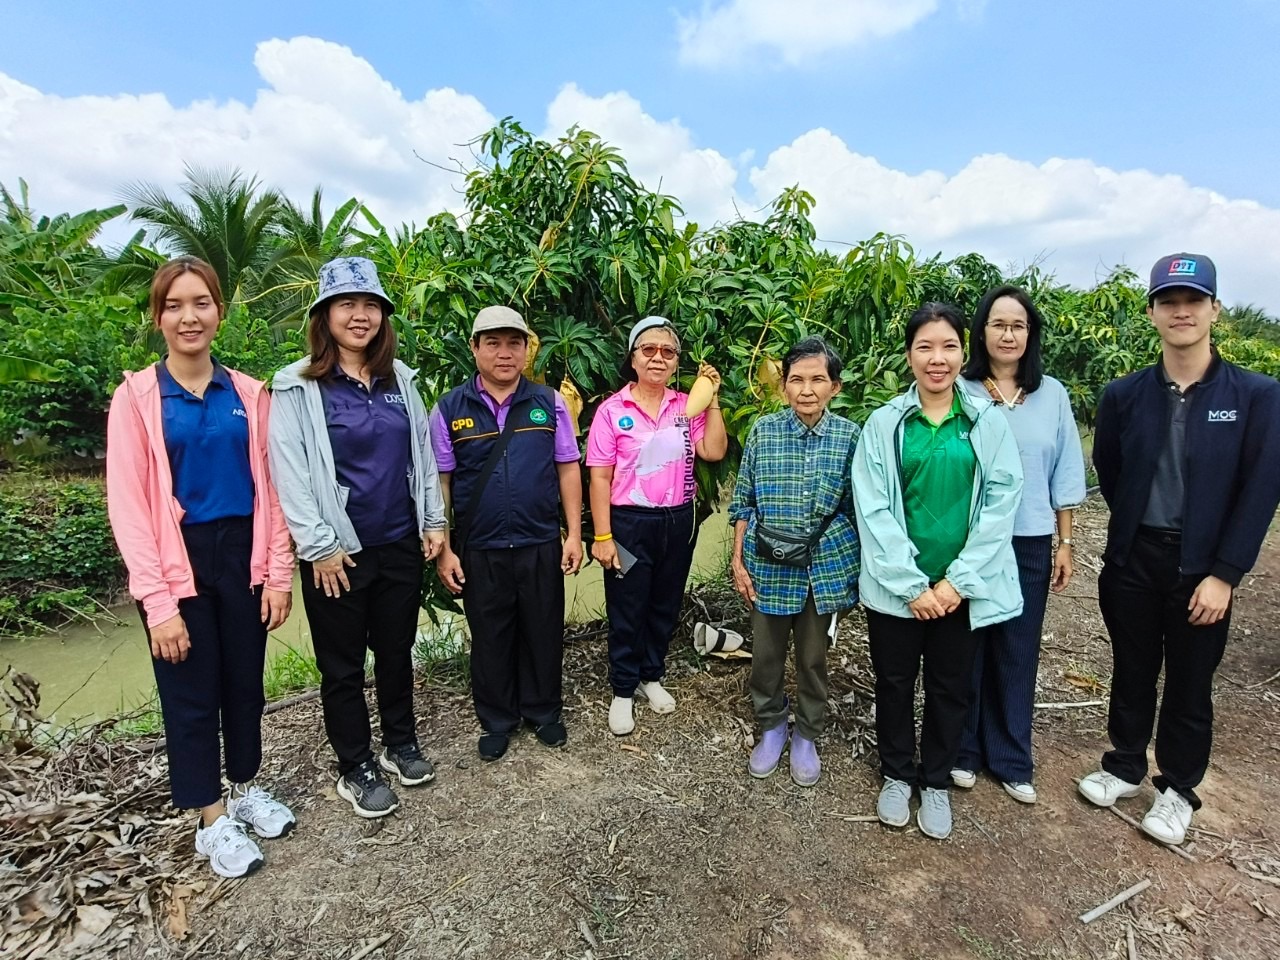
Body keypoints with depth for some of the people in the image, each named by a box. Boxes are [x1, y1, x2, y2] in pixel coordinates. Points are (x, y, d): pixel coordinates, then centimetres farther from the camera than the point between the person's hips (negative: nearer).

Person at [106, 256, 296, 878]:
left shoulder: (248, 394, 3)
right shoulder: (137, 397, -5)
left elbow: (270, 488, 3)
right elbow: (127, 505, -8)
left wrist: (278, 573, -1)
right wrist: (157, 602, -12)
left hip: (242, 555, 3)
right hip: (179, 563, -2)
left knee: (245, 683, 15)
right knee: (192, 694, 10)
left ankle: (246, 790, 37)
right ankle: (212, 821, 28)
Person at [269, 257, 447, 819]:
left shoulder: (399, 378, 7)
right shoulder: (297, 387, -7)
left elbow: (422, 453, 10)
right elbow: (290, 472, -11)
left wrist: (434, 521, 7)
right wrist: (318, 547, -14)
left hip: (400, 544, 4)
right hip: (337, 553, -4)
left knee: (397, 651, 17)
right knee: (343, 666, 10)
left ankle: (400, 743, 37)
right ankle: (354, 768, 27)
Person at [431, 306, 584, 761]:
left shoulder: (549, 403, 1)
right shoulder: (449, 409, -2)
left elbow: (567, 469, 3)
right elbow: (438, 482, -1)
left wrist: (574, 534, -1)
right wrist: (443, 549, -3)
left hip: (541, 544, 1)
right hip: (479, 549, 0)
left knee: (543, 632, 14)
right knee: (490, 638, 14)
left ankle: (543, 712, 36)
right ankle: (497, 720, 34)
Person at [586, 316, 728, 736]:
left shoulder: (687, 406, 3)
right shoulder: (612, 410, -7)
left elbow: (714, 451, -9)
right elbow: (600, 478, -9)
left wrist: (712, 399, -10)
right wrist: (602, 536, -12)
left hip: (678, 522, 4)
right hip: (631, 524, -3)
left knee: (665, 606, 18)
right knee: (627, 611, 9)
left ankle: (652, 676, 39)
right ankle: (622, 691, 27)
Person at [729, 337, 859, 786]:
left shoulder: (850, 436, -5)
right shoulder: (762, 431, -4)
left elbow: (858, 509, 1)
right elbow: (743, 502, 1)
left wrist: (860, 569, 2)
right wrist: (738, 560, 0)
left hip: (825, 568, 0)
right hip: (768, 567, 1)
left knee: (813, 657, 15)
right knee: (766, 654, 14)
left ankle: (807, 736, 37)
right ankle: (771, 726, 38)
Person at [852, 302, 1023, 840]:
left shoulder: (987, 422, 0)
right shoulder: (885, 423, -3)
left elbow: (1001, 502, -4)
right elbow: (873, 509, -7)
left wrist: (958, 580, -11)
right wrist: (912, 585, -12)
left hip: (962, 587, 1)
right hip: (896, 587, 0)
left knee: (950, 688, 14)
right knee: (895, 683, 13)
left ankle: (936, 783, 36)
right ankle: (896, 776, 36)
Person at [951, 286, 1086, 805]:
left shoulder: (1052, 394, 4)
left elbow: (1064, 474, 8)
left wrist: (1065, 543, 7)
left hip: (1029, 543, 3)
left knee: (1017, 653, 12)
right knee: (966, 648, 9)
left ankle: (1011, 759, 29)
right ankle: (962, 749, 27)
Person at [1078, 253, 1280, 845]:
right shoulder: (1124, 395, -1)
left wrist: (1224, 575, -13)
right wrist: (1138, 526, 9)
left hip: (1202, 567, -1)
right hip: (1131, 560, 2)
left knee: (1189, 685, 12)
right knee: (1132, 672, 16)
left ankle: (1178, 789, 32)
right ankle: (1125, 766, 36)